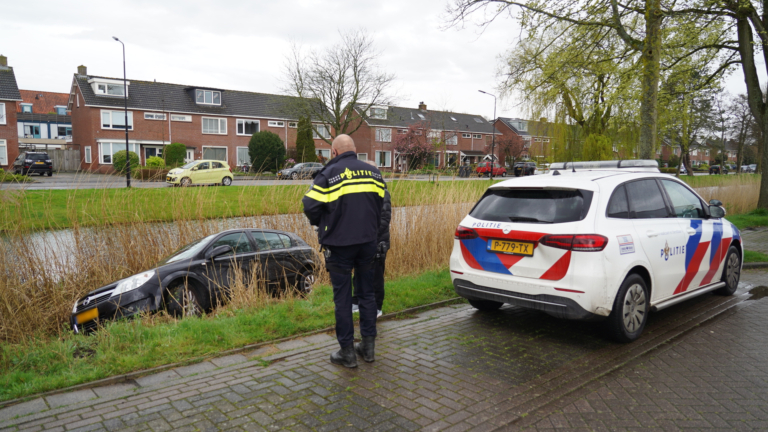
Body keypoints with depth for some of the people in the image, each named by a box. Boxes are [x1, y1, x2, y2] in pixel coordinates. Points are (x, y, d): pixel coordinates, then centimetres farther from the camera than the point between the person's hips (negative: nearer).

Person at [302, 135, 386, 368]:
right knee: (367, 293, 15)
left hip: (339, 244, -4)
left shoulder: (329, 174, -9)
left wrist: (320, 224, 8)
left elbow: (310, 205, -12)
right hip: (368, 242, 5)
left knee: (343, 297, 5)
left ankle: (347, 352, 11)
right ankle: (368, 345, 22)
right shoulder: (373, 172, 6)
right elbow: (381, 202, 7)